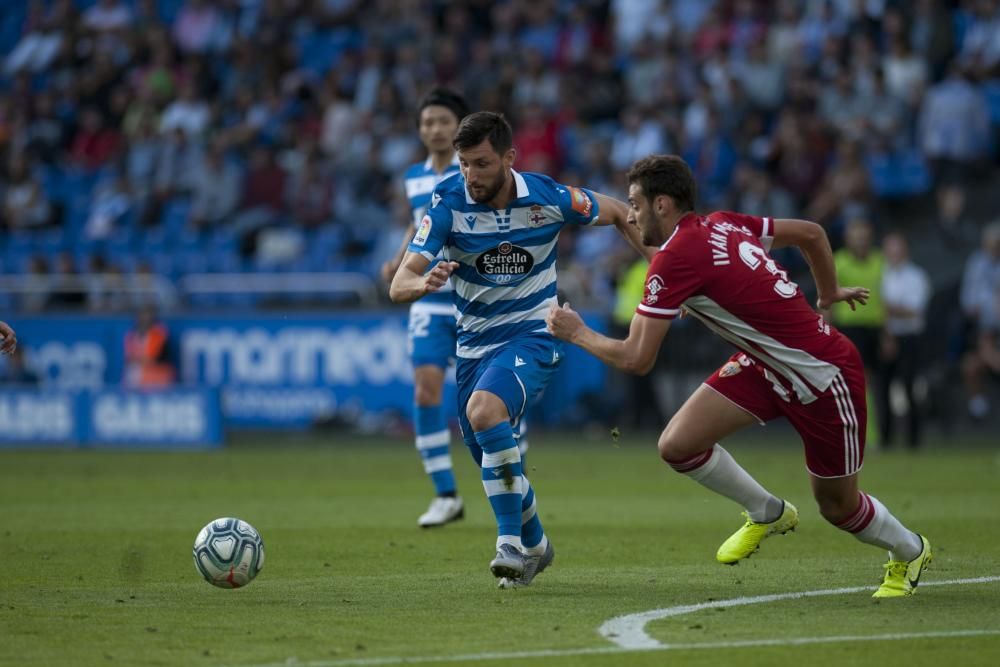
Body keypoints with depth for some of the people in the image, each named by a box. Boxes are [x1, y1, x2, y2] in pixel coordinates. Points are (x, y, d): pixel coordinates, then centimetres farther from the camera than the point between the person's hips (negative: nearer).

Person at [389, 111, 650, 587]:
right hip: (474, 341, 4)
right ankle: (535, 545, 40)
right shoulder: (448, 201, -14)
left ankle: (511, 542, -25)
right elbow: (400, 285, -20)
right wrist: (424, 283, -43)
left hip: (532, 335, -4)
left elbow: (617, 214, 7)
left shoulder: (549, 198, -14)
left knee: (484, 410, -32)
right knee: (490, 459, 12)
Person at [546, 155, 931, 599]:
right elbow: (811, 233, 12)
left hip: (824, 375, -8)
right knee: (677, 444, -4)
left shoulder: (674, 259, -24)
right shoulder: (722, 225, 0)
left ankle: (909, 551, 38)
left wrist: (577, 333, -4)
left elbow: (636, 359, -21)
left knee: (836, 506, 9)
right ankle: (768, 514, 19)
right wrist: (829, 294, 25)